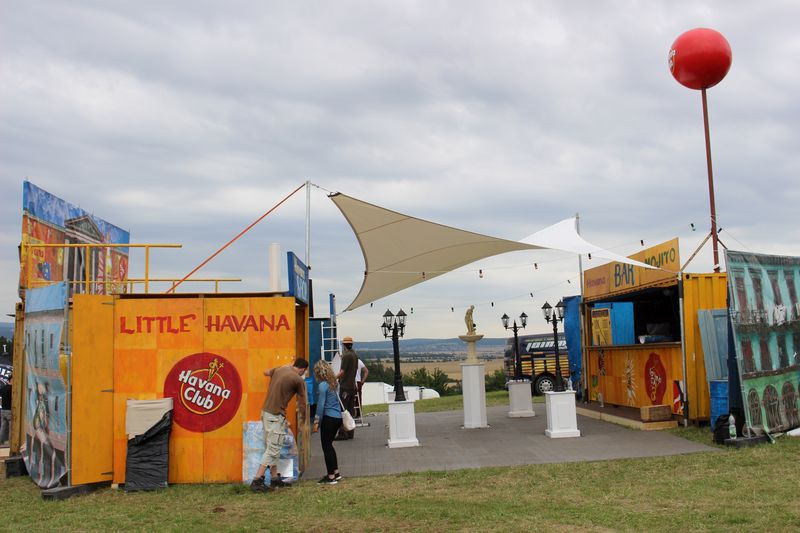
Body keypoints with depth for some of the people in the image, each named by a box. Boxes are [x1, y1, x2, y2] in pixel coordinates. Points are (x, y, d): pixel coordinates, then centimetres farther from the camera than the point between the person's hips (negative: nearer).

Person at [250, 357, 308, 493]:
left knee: (272, 447, 15)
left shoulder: (279, 370, 9)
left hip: (266, 412, 8)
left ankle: (274, 477, 22)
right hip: (276, 416, -8)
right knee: (273, 449, -5)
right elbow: (302, 403, -1)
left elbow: (266, 372, 33)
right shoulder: (298, 380, -9)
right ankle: (257, 481, -10)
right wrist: (303, 418, 17)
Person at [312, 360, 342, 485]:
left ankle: (331, 477, 3)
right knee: (329, 445, 19)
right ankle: (336, 473, 24)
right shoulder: (332, 383, 11)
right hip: (338, 417, 8)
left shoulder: (322, 385, -13)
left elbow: (321, 405, -15)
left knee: (326, 446, 0)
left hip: (329, 418, -8)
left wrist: (316, 422, -12)